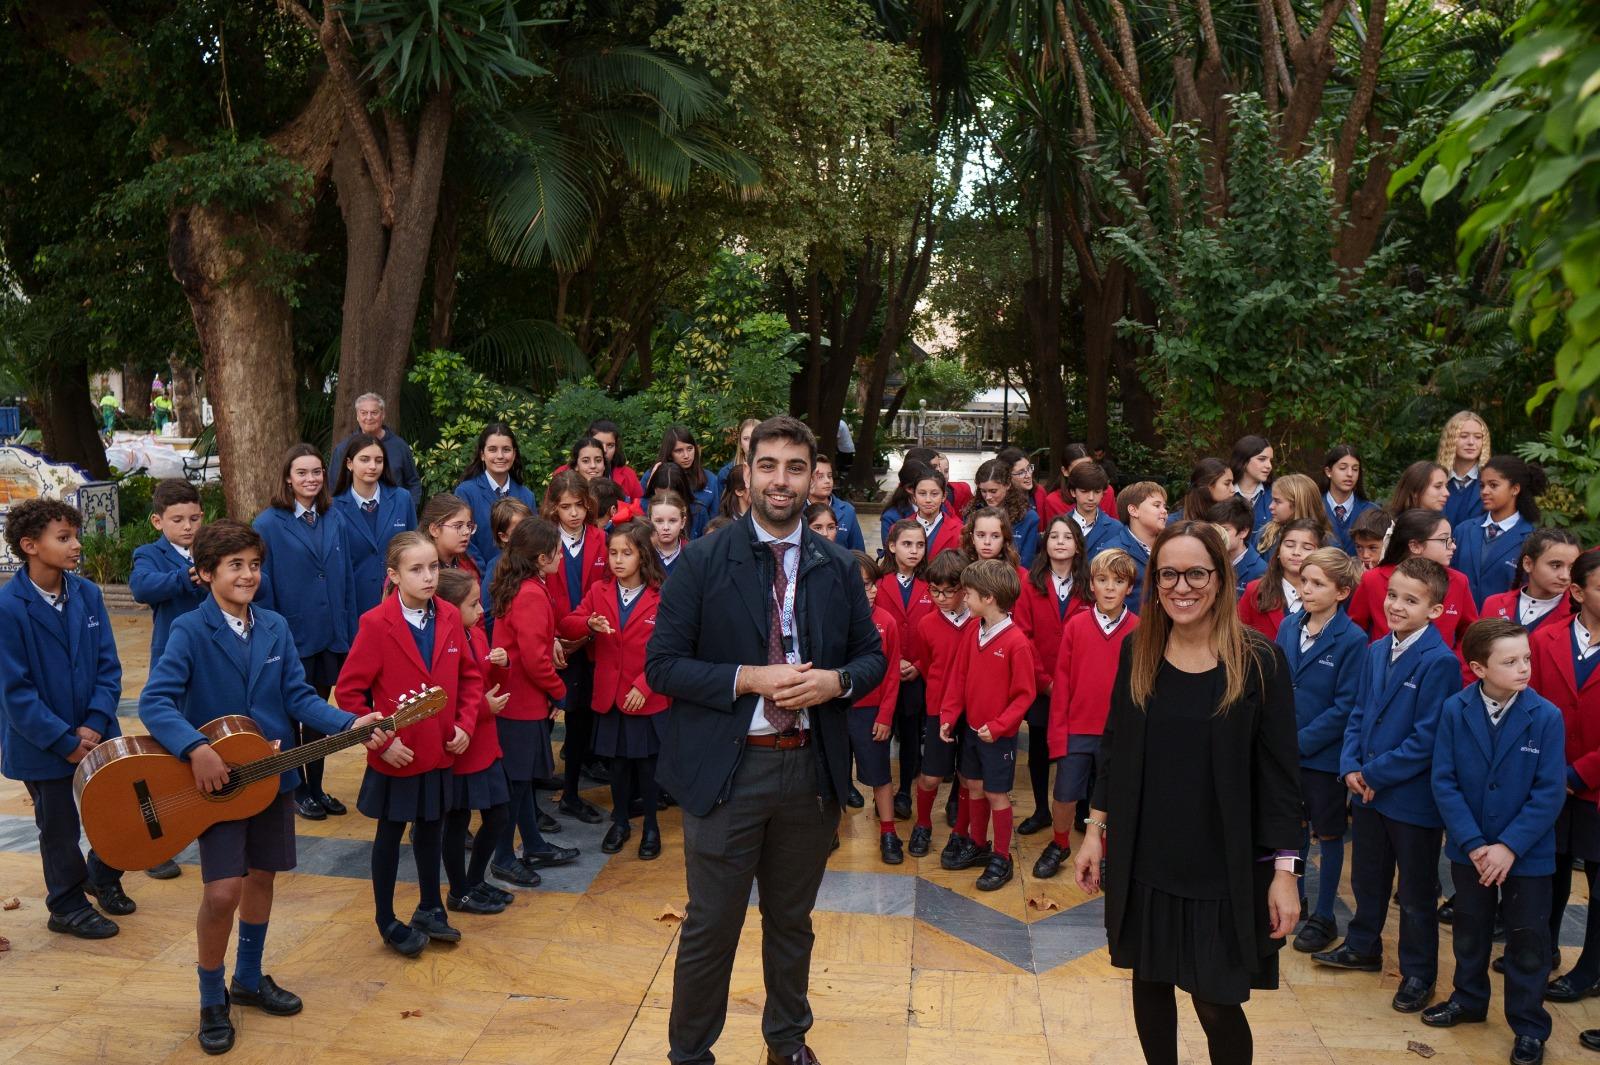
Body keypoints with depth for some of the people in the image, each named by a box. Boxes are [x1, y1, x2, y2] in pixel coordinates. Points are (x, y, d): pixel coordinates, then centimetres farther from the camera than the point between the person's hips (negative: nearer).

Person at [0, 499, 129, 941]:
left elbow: (108, 666, -1)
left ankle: (104, 878, 39)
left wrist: (96, 724, -13)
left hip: (96, 735, 4)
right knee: (60, 828, 10)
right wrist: (64, 741, -17)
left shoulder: (88, 594, -3)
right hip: (41, 744, -4)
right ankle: (67, 907, 31)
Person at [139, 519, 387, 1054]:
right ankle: (212, 1000, 13)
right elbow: (155, 702, -21)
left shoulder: (275, 627, 1)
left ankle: (248, 980, 37)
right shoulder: (190, 632, -13)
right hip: (216, 779, -5)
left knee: (262, 876, 16)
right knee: (223, 891, -10)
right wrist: (197, 750, -36)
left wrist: (350, 725, -17)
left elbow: (299, 696, -1)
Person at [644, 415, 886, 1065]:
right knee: (711, 927, 8)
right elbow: (661, 665, -9)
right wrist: (748, 679, -20)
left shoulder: (838, 567, 4)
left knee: (792, 920, 20)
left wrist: (835, 681, -12)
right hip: (726, 768, -3)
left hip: (811, 768, 3)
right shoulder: (704, 561, -7)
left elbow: (872, 656, 10)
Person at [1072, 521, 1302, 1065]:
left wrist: (1284, 869, -9)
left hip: (1224, 869, -3)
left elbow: (1278, 774, -8)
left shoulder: (1259, 661, -10)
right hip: (1142, 860, 3)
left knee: (1216, 1001, 3)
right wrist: (1095, 829, 6)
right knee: (1150, 980, 14)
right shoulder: (1137, 652, -1)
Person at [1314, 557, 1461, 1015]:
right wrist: (1351, 767, -5)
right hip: (1367, 789, 7)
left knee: (1416, 892, 10)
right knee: (1367, 876, 22)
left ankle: (1418, 973, 26)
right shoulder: (1377, 651, 5)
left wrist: (1376, 774, -17)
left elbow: (1427, 738, -21)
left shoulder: (1440, 662, -19)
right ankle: (1362, 947, 41)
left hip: (1414, 796, -7)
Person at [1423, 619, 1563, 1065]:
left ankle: (1529, 1027, 29)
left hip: (1527, 855, -2)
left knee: (1527, 943, 11)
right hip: (1469, 850, 2)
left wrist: (1509, 846, -18)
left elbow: (1549, 792, -14)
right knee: (1470, 931, 20)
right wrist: (1473, 844, -16)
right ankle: (1468, 1000, 42)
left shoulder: (1546, 717, -15)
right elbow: (1444, 781, -10)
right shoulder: (1454, 710, -11)